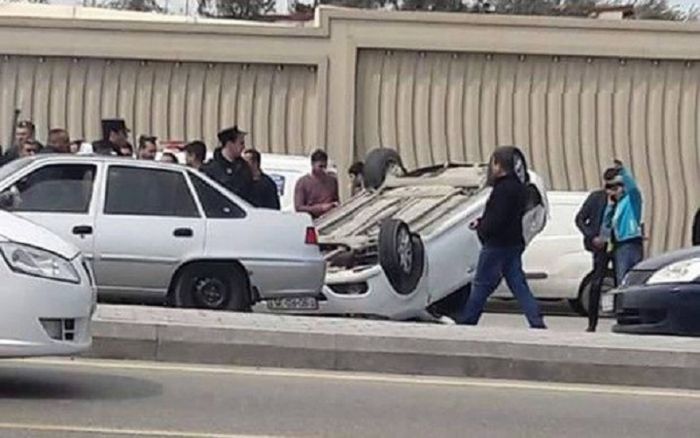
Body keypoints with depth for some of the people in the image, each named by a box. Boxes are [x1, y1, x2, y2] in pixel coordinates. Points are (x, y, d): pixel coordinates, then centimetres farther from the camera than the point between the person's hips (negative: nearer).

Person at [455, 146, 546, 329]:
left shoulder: (503, 189, -19)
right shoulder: (519, 187, 12)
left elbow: (496, 220, -24)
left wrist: (481, 227, -6)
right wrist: (482, 222, 11)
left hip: (497, 245, -9)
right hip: (514, 244, 9)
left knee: (481, 285, 2)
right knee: (518, 284, 8)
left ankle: (465, 321, 12)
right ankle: (537, 322, 0)